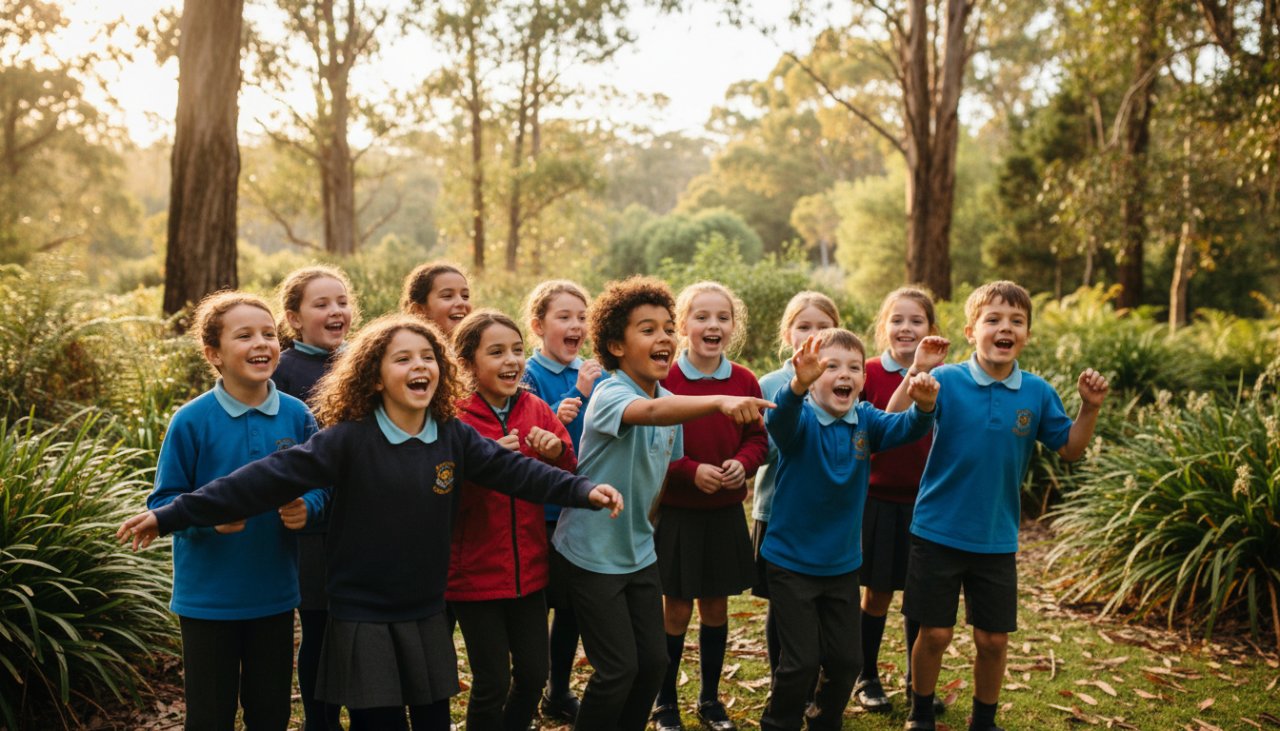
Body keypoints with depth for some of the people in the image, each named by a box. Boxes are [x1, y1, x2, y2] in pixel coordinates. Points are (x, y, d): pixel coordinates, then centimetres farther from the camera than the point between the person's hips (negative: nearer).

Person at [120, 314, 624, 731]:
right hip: (363, 618, -4)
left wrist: (584, 491, -14)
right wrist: (175, 515, -24)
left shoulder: (454, 437, -3)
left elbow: (512, 470, -3)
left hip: (427, 615, 4)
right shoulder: (350, 439, -15)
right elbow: (271, 478, -19)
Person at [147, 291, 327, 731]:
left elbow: (318, 486, 5)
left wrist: (306, 508, -17)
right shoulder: (191, 421, -12)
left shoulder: (296, 416, -3)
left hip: (274, 594, 3)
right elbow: (164, 501, -7)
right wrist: (207, 517, -25)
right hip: (207, 598, -2)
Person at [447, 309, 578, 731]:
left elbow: (566, 481, 8)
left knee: (533, 676, 12)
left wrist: (558, 452, -12)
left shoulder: (536, 410, 1)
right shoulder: (455, 419, -12)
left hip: (529, 569, 5)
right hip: (475, 572, -4)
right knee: (493, 684, 2)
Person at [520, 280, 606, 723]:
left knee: (572, 604, 15)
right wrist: (577, 395, -26)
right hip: (543, 511, -5)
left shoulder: (594, 373, 4)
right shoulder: (530, 375, -10)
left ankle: (559, 694, 32)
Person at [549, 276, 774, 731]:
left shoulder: (672, 400, 2)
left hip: (639, 552, 7)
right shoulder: (610, 394, -22)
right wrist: (720, 401, -60)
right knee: (619, 670, -2)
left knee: (653, 660, 10)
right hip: (592, 553, -7)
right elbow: (649, 411, -46)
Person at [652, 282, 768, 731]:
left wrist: (743, 463, -15)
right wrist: (690, 471, -22)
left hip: (726, 512, 4)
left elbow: (758, 438, 5)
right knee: (676, 608, 7)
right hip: (676, 512, -3)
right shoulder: (663, 380, -12)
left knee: (716, 606, 14)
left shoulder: (745, 382, 0)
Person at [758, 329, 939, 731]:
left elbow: (906, 428, -20)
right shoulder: (802, 419, -16)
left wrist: (924, 405, -43)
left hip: (843, 564, 5)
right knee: (801, 660, -1)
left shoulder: (865, 420, -4)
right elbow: (779, 420, -39)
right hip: (791, 563, -5)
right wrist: (799, 384, -60)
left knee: (845, 659, 14)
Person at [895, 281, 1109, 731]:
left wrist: (1090, 408, -9)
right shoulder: (946, 381, -11)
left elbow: (1070, 449, 6)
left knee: (993, 640, 10)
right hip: (938, 533, -2)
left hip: (998, 539, 2)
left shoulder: (1038, 393, -3)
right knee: (934, 634, 5)